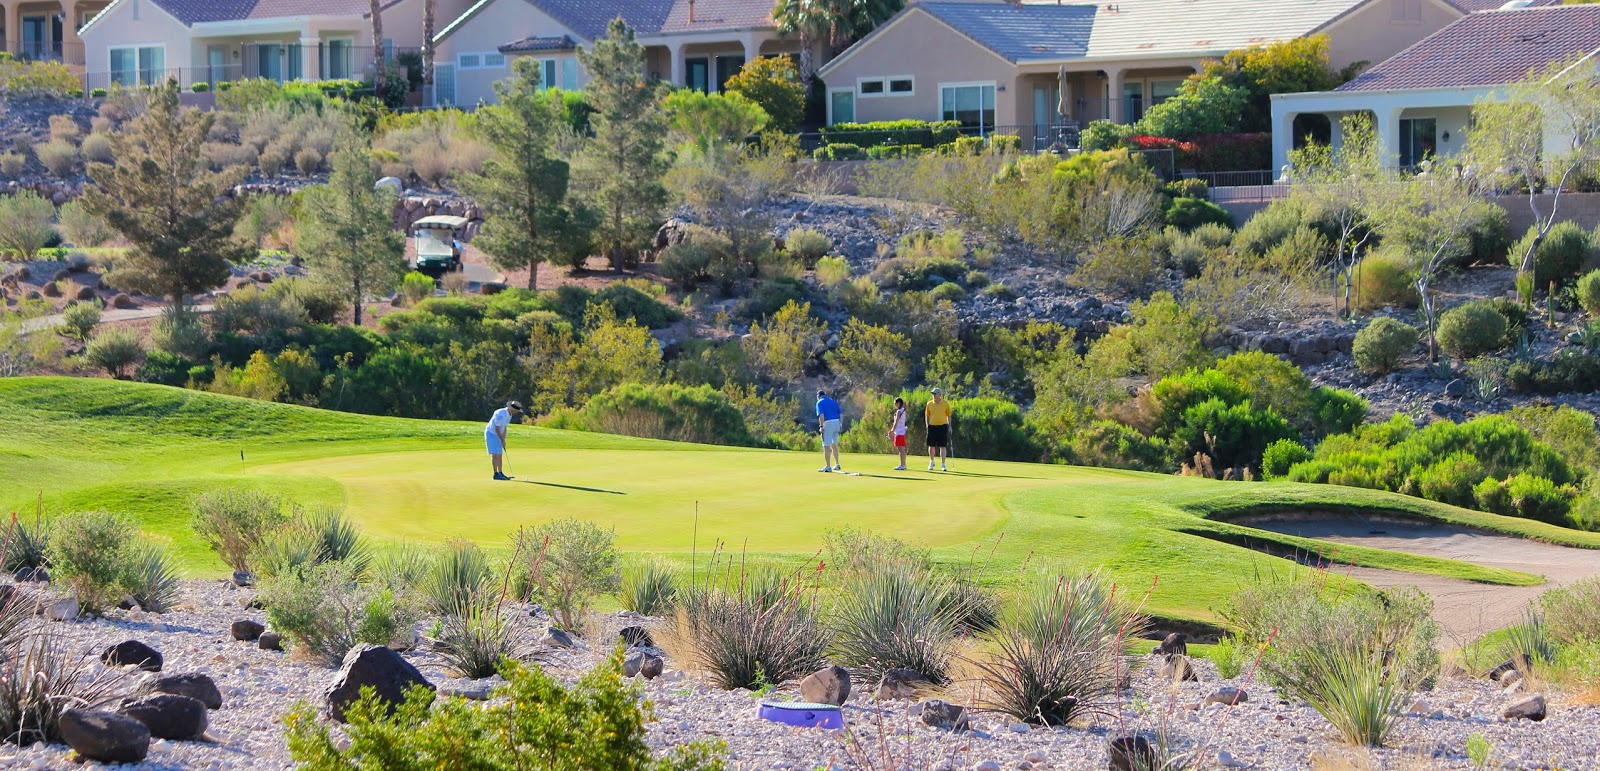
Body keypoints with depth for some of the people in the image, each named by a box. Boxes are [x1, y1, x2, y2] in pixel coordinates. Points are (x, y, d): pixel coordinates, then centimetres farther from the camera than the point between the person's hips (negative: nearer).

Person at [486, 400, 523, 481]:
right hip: (491, 433, -9)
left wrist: (503, 440, 4)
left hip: (497, 435, 9)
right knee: (495, 454, -13)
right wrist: (502, 440, -14)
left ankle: (500, 473, 11)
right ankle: (496, 474, -14)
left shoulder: (509, 415, 4)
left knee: (500, 455, 7)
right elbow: (497, 429, -22)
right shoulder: (501, 414, -26)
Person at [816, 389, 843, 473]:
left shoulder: (820, 402, 0)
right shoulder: (833, 401, 18)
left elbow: (821, 415, -15)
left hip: (827, 424, -7)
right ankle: (837, 465, 22)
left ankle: (827, 467, -4)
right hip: (836, 422, 7)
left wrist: (821, 426, -14)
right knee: (834, 445, 19)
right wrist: (839, 426, 15)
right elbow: (840, 414, 14)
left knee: (826, 446, -2)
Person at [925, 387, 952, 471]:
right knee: (931, 446, 8)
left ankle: (943, 465, -4)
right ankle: (931, 462, 29)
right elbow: (927, 415, 12)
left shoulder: (946, 404, 0)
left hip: (943, 426, -2)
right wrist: (927, 425, 3)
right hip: (932, 426, 2)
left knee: (943, 446, -5)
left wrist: (949, 426, 2)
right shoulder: (929, 404, 5)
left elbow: (948, 415, 6)